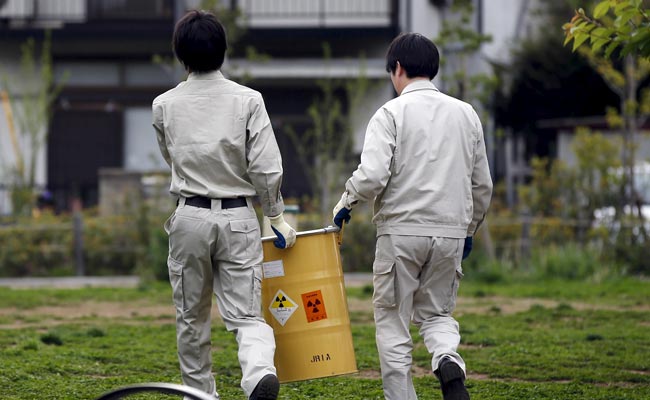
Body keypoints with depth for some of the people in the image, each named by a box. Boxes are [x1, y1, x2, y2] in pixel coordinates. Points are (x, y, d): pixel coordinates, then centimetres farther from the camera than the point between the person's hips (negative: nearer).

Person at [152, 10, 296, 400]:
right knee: (246, 314, -1)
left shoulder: (165, 105, 0)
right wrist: (277, 217, 5)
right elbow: (266, 168, -8)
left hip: (190, 218, 1)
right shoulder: (248, 100, -5)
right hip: (239, 218, -1)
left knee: (192, 317, 15)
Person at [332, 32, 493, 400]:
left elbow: (372, 175, -16)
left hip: (401, 231, -4)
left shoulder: (391, 113, -5)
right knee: (437, 312, 17)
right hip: (450, 232, 4)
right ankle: (449, 361, -14)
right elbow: (483, 185, 14)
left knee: (393, 319, 7)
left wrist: (346, 203, 2)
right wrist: (470, 230, 25)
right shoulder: (466, 114, 10)